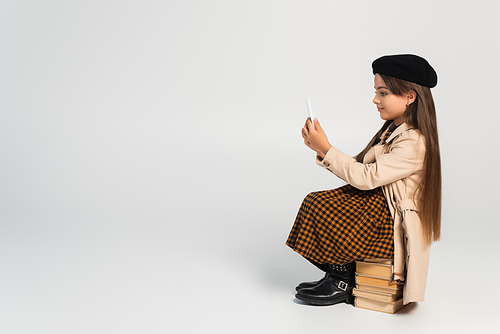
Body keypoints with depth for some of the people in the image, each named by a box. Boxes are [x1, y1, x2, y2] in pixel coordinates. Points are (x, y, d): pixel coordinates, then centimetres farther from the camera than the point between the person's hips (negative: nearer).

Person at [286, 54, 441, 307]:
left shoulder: (413, 143, -21)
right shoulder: (393, 130, 10)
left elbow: (366, 177, -25)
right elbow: (359, 167, 8)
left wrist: (326, 149, -23)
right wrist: (320, 148, -4)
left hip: (392, 224, -10)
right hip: (378, 203, 10)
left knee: (321, 210, -16)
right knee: (315, 201, -4)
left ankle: (344, 285, 4)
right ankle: (339, 275, 5)